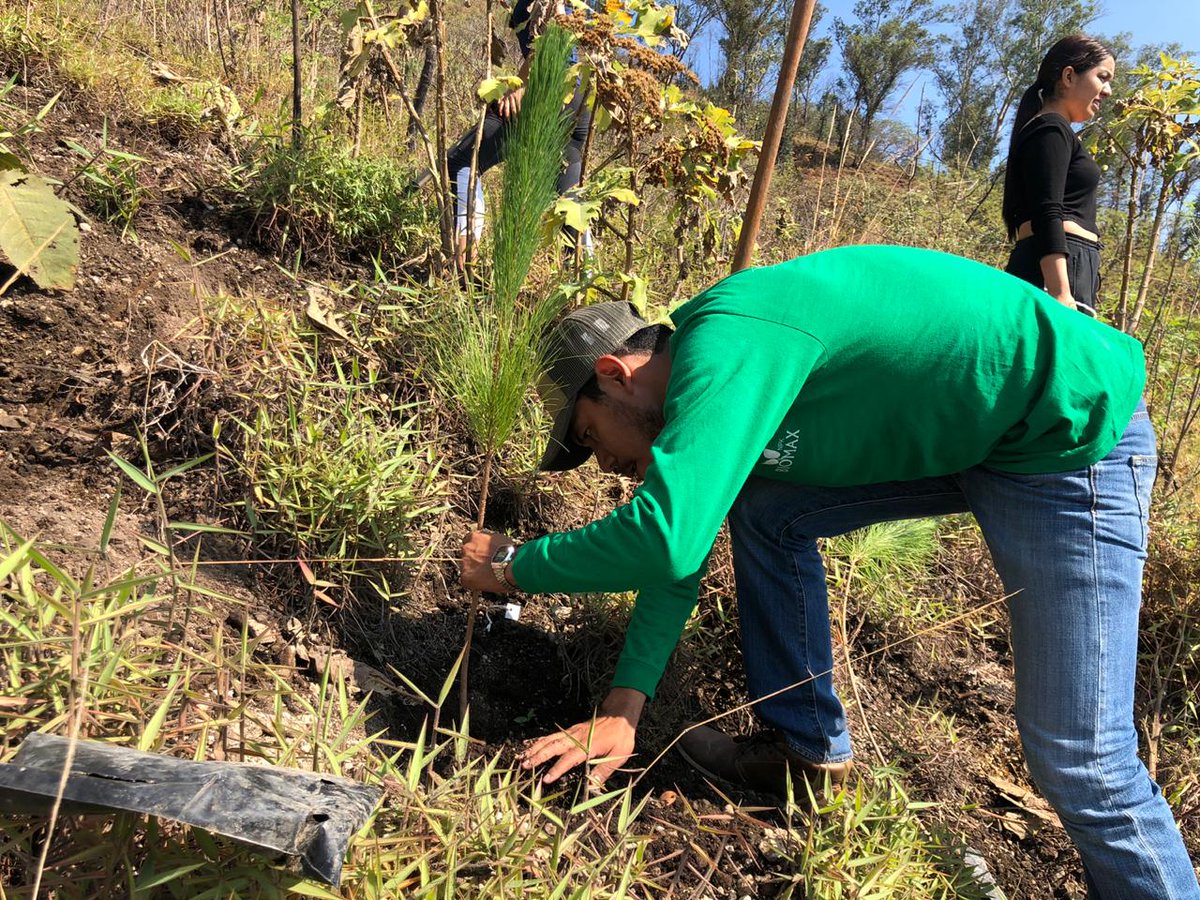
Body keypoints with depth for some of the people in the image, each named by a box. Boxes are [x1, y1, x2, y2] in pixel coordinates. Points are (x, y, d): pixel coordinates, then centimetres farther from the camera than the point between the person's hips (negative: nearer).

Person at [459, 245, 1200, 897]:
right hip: (963, 431, 9)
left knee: (1078, 754, -8)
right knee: (765, 513, 6)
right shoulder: (715, 373, 4)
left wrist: (514, 566, -17)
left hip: (1074, 428, -9)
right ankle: (809, 751, 18)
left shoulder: (728, 347, -25)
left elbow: (666, 538, -34)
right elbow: (684, 535, 5)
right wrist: (623, 710, 1)